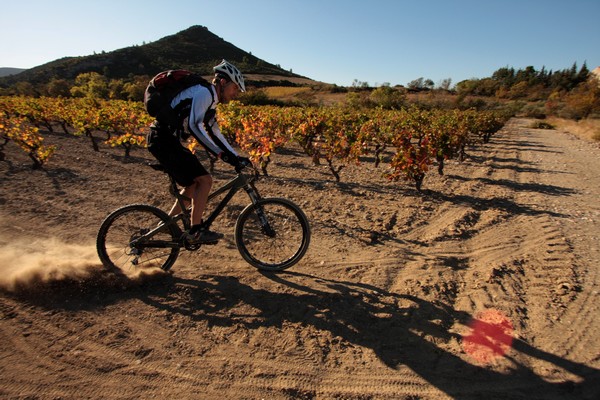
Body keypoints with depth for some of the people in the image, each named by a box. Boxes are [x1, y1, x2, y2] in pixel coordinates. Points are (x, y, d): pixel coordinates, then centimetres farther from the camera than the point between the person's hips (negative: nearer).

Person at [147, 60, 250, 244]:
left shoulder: (211, 101, 19)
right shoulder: (204, 93, -13)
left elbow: (214, 133, 22)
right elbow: (194, 126, -26)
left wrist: (236, 157, 16)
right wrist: (222, 154, -28)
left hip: (168, 140, 10)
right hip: (164, 139, -10)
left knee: (193, 184, 16)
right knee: (205, 180, -13)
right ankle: (196, 230, -6)